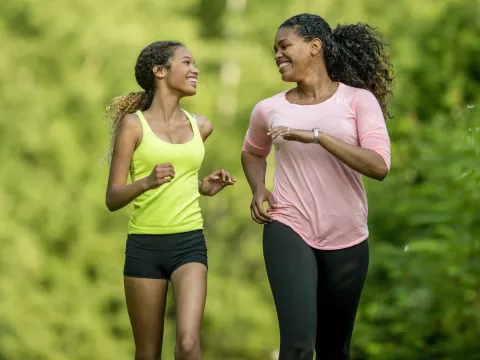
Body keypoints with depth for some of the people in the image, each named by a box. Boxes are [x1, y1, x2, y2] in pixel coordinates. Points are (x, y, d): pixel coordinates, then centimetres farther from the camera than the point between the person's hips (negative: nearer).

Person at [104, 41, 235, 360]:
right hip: (144, 246, -2)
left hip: (189, 244, 2)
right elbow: (113, 199, -6)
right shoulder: (133, 124, -3)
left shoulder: (201, 127, 9)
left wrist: (205, 187, 9)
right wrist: (147, 182, -24)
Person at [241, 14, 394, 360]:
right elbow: (253, 152, 27)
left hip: (347, 238, 0)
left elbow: (379, 167, -17)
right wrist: (258, 189, 6)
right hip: (289, 230, 0)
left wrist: (316, 135, -23)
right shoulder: (268, 110, 4)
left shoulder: (358, 100, -4)